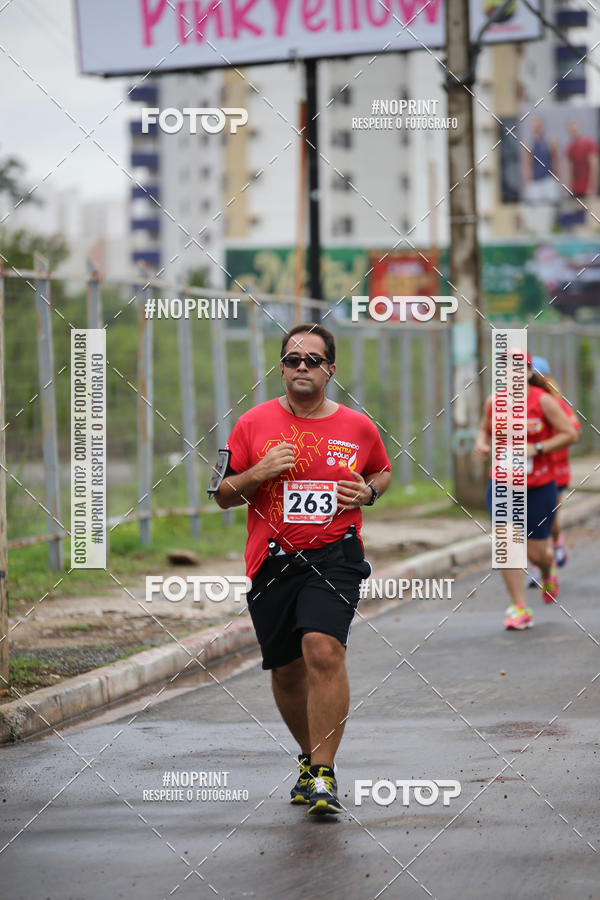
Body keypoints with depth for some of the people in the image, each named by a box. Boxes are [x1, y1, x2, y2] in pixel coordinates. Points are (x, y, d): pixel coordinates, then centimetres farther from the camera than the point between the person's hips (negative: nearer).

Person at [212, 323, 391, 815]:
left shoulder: (358, 427, 5)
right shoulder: (254, 423, 4)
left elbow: (383, 471, 24)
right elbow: (224, 496, 8)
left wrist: (369, 491, 1)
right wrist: (259, 473, -11)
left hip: (334, 556, -2)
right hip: (272, 561, 2)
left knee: (324, 650, -22)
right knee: (287, 670, 9)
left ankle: (323, 775, -18)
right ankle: (311, 756, 35)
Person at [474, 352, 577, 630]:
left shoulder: (543, 401, -9)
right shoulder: (494, 402, 2)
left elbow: (569, 434, -8)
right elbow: (485, 429, 20)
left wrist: (536, 449, -19)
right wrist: (481, 443, -3)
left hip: (539, 487, -2)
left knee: (535, 552, 2)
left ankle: (548, 570, 41)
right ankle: (519, 609, -3)